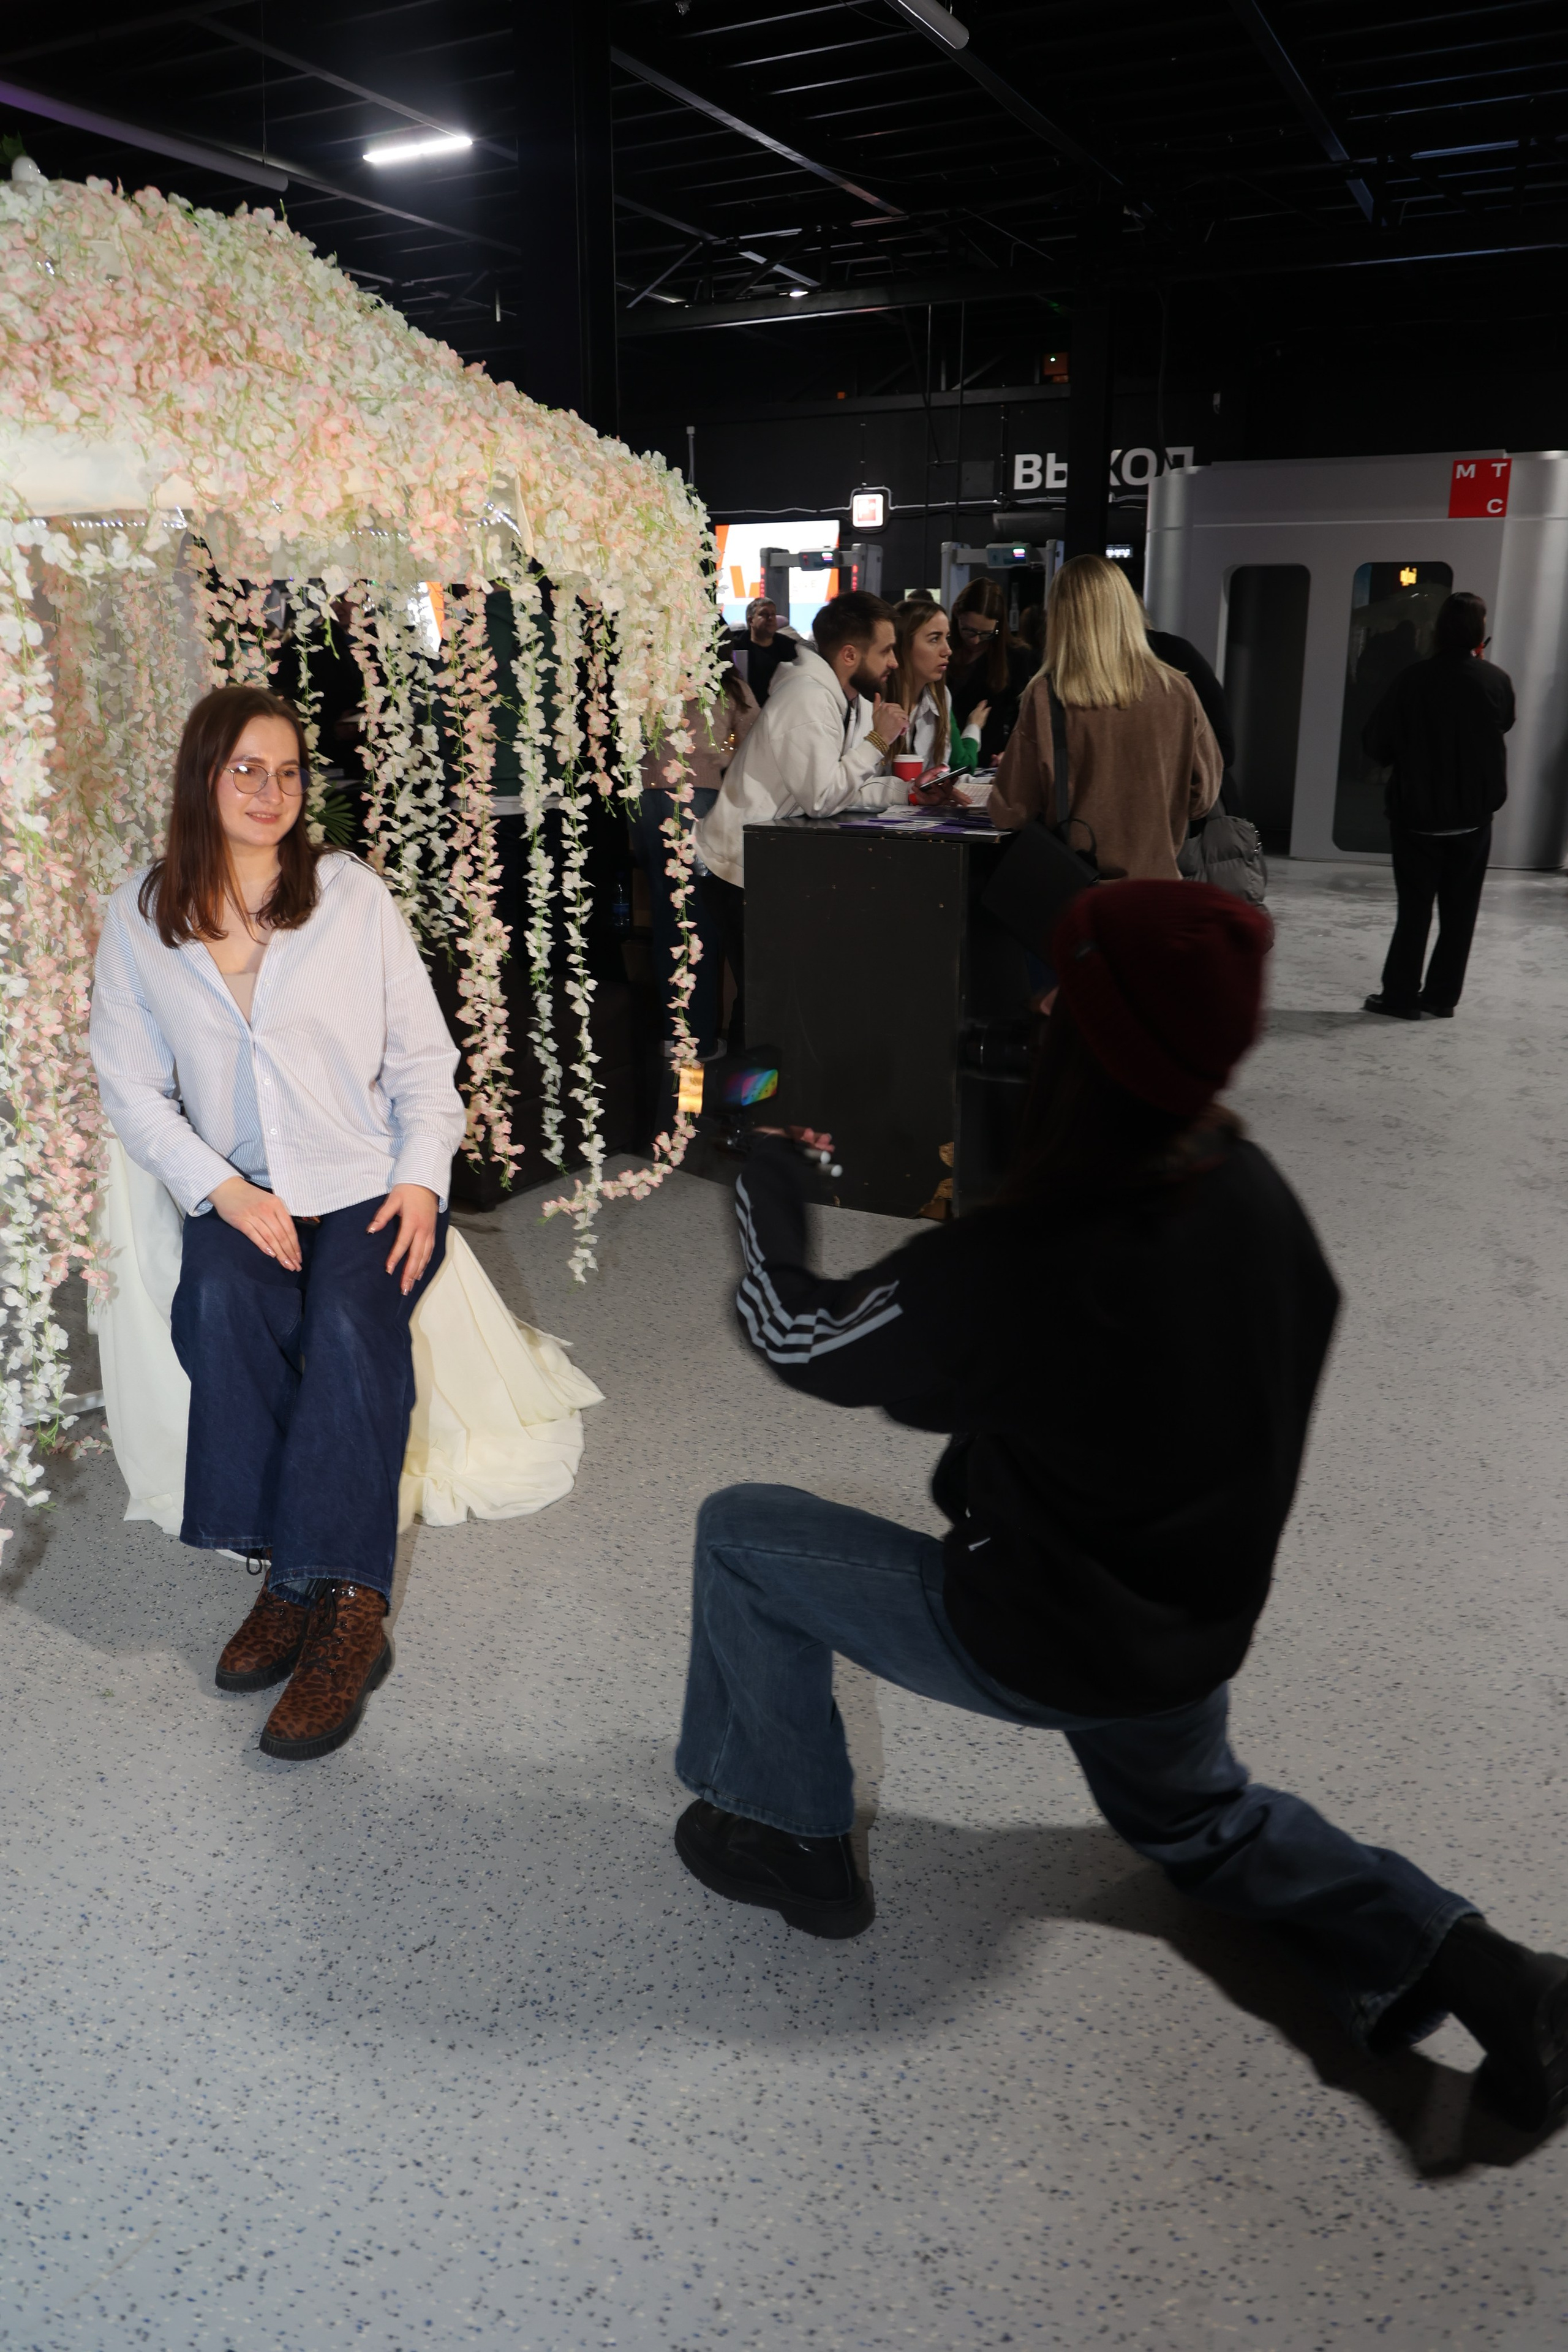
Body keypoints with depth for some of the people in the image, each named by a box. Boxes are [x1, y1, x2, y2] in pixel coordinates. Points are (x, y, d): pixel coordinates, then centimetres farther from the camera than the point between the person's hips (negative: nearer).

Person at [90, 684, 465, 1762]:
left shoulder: (354, 893, 4)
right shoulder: (141, 917, 7)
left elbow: (422, 1055, 5)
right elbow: (132, 1085, 4)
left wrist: (420, 1177, -10)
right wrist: (223, 1189, -11)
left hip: (369, 1183, -1)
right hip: (241, 1194, 1)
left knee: (348, 1319, -30)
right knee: (221, 1305, -31)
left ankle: (331, 1598, -23)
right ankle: (312, 1586, -22)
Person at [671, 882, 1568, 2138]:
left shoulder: (1008, 1268, -34)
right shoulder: (1259, 1195, -12)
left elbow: (798, 1338, -17)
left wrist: (770, 1170, 0)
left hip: (1035, 1647, -6)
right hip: (1200, 1633, 7)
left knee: (744, 1533, 8)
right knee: (1192, 1813, 37)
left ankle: (789, 1839, 22)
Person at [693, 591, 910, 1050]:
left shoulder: (840, 698, 9)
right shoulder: (808, 698, -22)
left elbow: (848, 788, 9)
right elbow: (822, 797, -27)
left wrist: (909, 790, -6)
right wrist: (877, 741, -18)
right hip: (740, 869, -10)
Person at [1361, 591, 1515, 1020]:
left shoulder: (1414, 679, -12)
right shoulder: (1497, 681, -4)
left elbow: (1375, 743, -9)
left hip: (1416, 813, -1)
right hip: (1474, 816, 2)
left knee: (1414, 909, 6)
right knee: (1459, 912, 9)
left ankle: (1400, 995, 6)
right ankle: (1441, 997, 10)